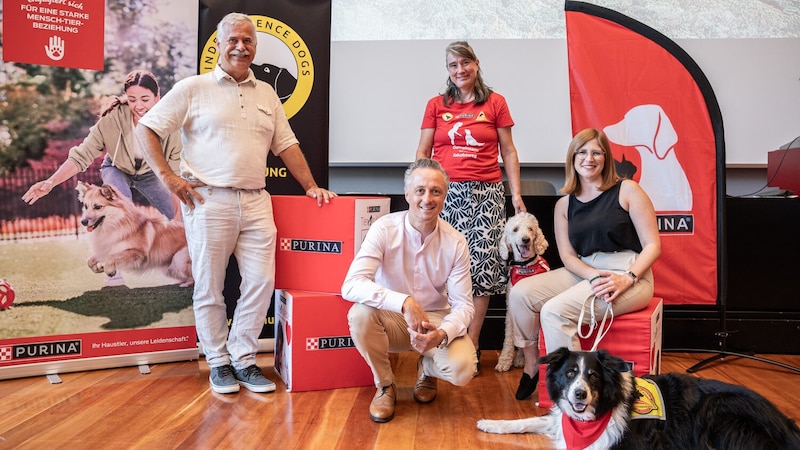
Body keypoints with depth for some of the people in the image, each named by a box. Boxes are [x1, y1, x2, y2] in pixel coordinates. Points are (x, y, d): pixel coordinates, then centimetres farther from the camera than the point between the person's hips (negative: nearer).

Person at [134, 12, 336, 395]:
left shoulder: (267, 94, 16)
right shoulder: (193, 88, 2)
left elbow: (286, 144, 18)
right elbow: (146, 129, 1)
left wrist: (310, 186, 11)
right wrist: (168, 177, -7)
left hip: (256, 202, 4)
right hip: (209, 201, -4)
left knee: (261, 281, 1)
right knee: (209, 287, 3)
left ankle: (243, 359, 17)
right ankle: (218, 362, 20)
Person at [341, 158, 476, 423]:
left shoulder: (455, 243, -11)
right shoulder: (384, 229, -17)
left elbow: (463, 304, -10)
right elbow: (351, 285, -29)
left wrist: (442, 334, -33)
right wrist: (405, 302, -43)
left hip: (437, 321, 1)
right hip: (392, 320, -1)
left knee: (461, 370, -27)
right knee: (360, 314, -33)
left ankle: (427, 368, 13)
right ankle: (384, 385, -5)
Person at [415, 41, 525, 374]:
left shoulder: (495, 103, 9)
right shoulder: (436, 106, 12)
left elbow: (508, 152, 9)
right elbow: (422, 153, 10)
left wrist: (516, 194, 1)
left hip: (486, 194, 0)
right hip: (446, 193, 1)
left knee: (483, 265, -4)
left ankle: (472, 345, 6)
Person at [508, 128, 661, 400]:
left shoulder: (627, 190, -1)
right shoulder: (564, 204, 11)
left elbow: (652, 245, -4)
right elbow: (568, 256, 4)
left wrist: (628, 278, -20)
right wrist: (595, 276, -15)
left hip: (629, 275, -5)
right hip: (583, 273, 5)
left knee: (555, 311, -27)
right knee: (520, 293, -15)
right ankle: (532, 365, 2)